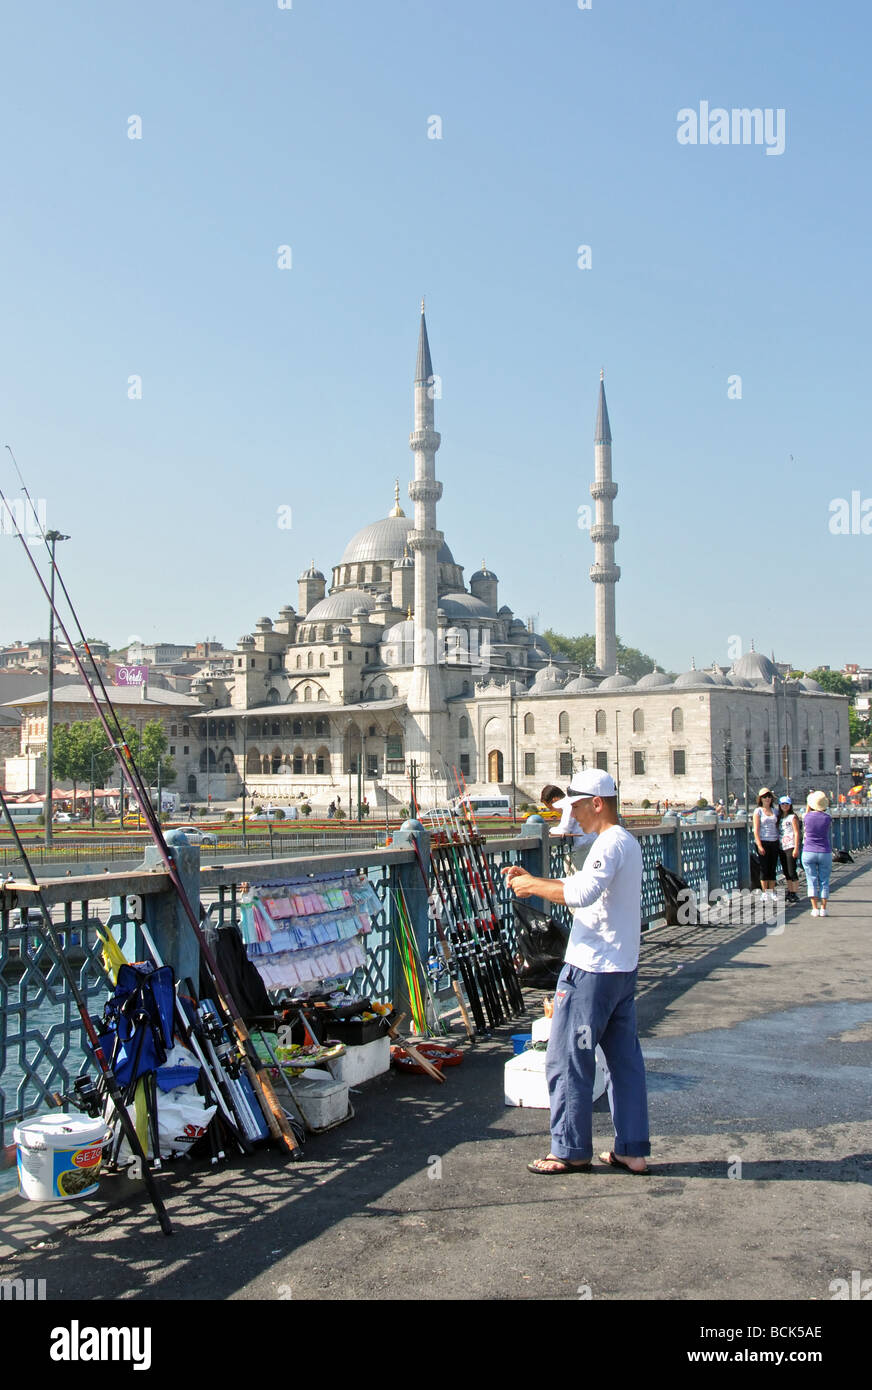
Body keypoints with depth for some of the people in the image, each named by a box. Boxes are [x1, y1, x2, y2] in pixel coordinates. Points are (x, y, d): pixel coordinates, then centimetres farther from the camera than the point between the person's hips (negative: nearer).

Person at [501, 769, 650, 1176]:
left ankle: (571, 1151, 8)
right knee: (624, 1059, 12)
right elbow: (583, 886, 22)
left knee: (567, 1060, 0)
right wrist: (533, 880, 12)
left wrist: (533, 886, -19)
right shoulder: (626, 841, 16)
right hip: (622, 969, 10)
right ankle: (632, 1150, 17)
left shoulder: (610, 843, -16)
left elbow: (582, 893, -31)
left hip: (591, 970, -10)